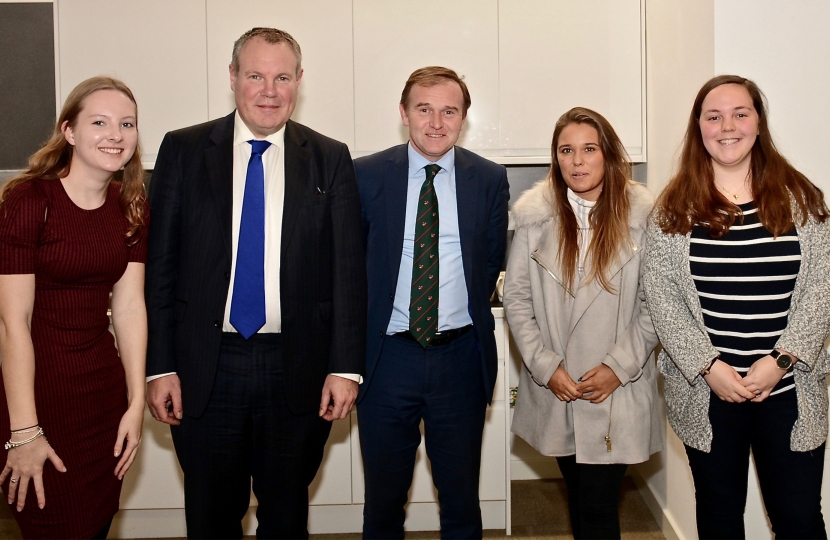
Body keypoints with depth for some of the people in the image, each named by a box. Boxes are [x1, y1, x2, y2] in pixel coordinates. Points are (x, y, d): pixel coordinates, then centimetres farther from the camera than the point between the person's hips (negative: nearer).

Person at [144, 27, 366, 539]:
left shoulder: (330, 159, 2)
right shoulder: (183, 151, 2)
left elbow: (349, 268, 0)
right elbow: (160, 263, 1)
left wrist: (345, 367, -5)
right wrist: (160, 366, -4)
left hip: (299, 371, 0)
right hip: (205, 368, 0)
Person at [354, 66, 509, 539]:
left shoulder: (490, 179, 1)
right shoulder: (366, 175, -2)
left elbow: (493, 261, 10)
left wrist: (468, 312, 5)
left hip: (461, 357, 1)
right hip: (388, 355, 0)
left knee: (461, 497, 14)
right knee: (384, 496, 13)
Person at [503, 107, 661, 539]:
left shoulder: (640, 216, -6)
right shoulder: (535, 215, -2)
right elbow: (516, 298, 1)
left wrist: (619, 366, -11)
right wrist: (546, 366, -7)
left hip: (616, 392, -2)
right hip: (554, 390, 2)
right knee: (578, 498, 15)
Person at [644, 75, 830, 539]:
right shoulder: (675, 209, 1)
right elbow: (661, 297, -3)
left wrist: (781, 360, -13)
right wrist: (709, 366, -11)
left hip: (791, 392, 0)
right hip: (706, 393, 0)